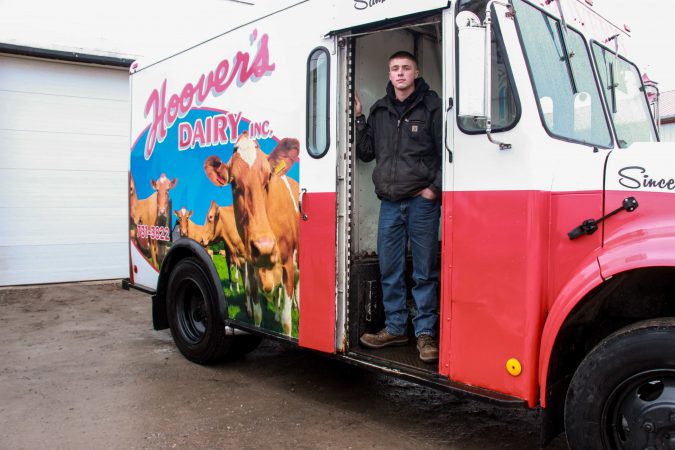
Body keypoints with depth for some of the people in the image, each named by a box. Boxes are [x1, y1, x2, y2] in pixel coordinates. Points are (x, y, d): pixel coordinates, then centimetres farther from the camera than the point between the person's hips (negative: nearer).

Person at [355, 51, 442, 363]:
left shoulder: (431, 106, 1)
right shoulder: (379, 110, 15)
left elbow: (447, 152, -2)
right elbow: (365, 152, 16)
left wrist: (435, 188, -9)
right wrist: (356, 119, 7)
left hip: (422, 200, -5)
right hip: (389, 201, 5)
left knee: (425, 272, 1)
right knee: (389, 270, 9)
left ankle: (425, 332, 11)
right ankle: (395, 328, 21)